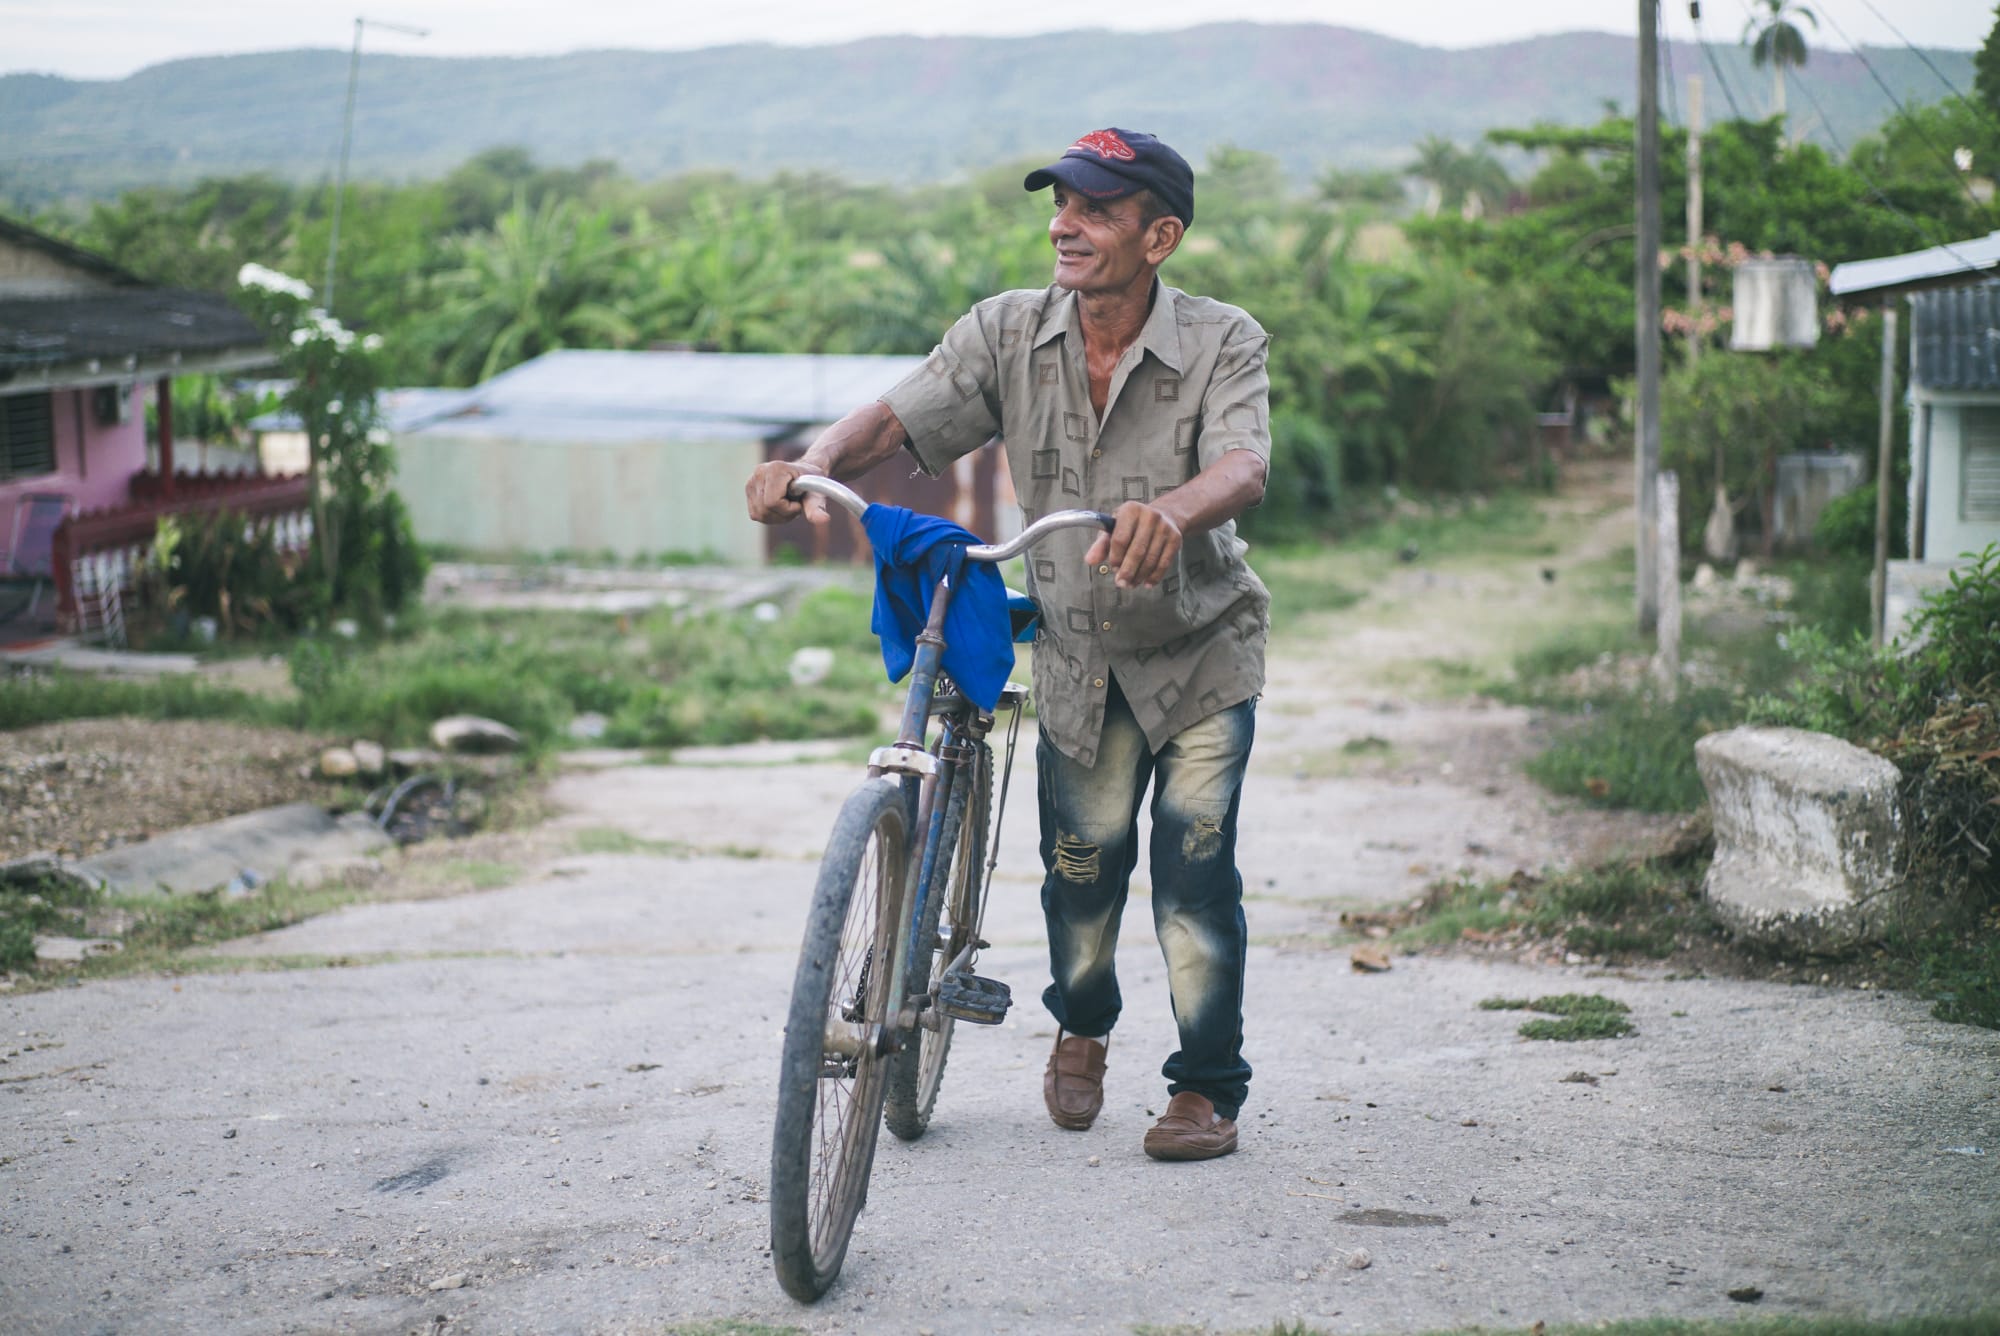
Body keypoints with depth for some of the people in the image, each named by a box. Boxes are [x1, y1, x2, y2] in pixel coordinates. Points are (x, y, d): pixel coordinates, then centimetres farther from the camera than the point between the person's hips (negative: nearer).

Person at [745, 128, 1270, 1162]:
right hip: (1078, 652, 3)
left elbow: (1243, 466, -36)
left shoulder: (1223, 343, -18)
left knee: (1195, 861, -7)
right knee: (1082, 861, 7)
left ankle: (1208, 1087, 11)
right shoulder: (1009, 332, -10)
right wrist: (816, 464, -40)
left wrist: (1169, 515, -58)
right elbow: (897, 418, -17)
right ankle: (1081, 1028, 38)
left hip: (1200, 648, -2)